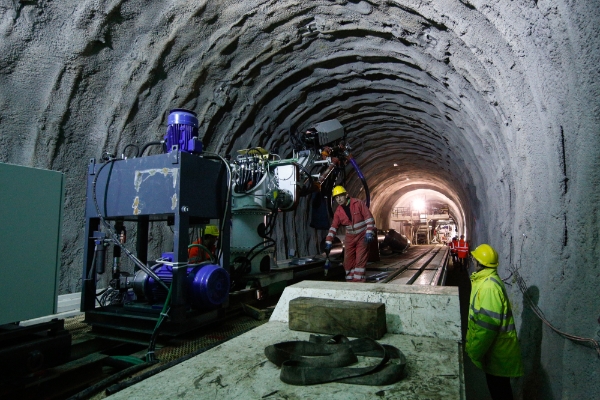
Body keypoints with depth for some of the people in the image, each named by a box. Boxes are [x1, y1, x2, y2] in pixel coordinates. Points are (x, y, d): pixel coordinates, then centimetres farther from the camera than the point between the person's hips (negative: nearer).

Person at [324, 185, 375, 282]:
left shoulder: (358, 203, -12)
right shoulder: (338, 211, 0)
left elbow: (369, 218, -12)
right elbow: (333, 227, 0)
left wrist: (369, 232, -19)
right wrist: (328, 242, -7)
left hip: (362, 236, -4)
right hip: (350, 237, 5)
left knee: (360, 260, -7)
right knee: (348, 260, 4)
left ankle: (358, 281, -1)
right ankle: (350, 280, 15)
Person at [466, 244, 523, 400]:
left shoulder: (489, 286, -27)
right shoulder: (486, 280, 6)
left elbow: (487, 325, -28)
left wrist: (474, 352, -21)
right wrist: (471, 345, 20)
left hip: (497, 350, -9)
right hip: (494, 346, 9)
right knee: (496, 387, 22)